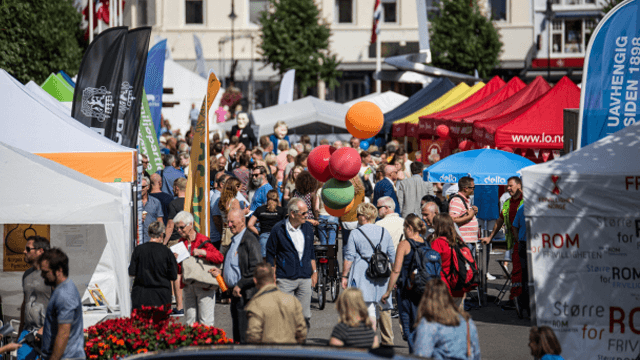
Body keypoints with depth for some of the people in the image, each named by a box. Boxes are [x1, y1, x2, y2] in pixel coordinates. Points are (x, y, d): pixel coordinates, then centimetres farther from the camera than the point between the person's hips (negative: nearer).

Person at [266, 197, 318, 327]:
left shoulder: (308, 228, 9)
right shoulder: (278, 230, -5)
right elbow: (270, 254, 1)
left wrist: (314, 272, 18)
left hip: (305, 278, 4)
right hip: (285, 279, -4)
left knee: (304, 316, 3)